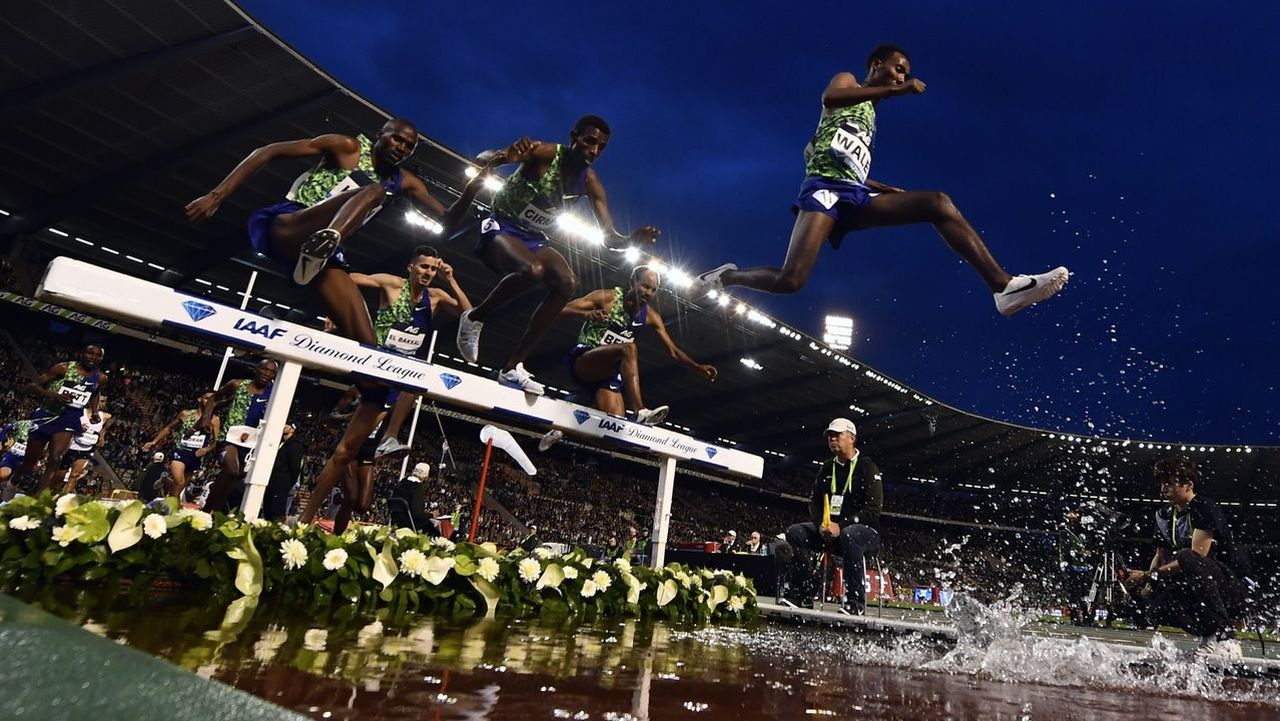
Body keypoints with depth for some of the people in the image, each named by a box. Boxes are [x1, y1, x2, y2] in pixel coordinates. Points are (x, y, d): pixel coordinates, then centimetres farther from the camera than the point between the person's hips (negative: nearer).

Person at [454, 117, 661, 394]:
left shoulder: (590, 182, -3)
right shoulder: (545, 153, -18)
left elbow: (609, 238, -6)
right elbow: (501, 155, -38)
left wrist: (632, 239, -29)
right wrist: (507, 156, -64)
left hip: (534, 238, 6)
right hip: (501, 228, -6)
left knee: (568, 283, -22)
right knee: (532, 270, -37)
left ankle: (512, 367, -17)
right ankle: (474, 318, -8)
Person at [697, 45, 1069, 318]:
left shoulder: (870, 114, 36)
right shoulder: (846, 79, 15)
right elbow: (829, 96, -11)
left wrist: (893, 191, 28)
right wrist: (894, 91, -12)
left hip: (856, 195, 7)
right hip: (825, 186, -7)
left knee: (938, 203, -12)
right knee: (790, 279, -27)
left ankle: (1004, 285, -19)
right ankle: (726, 276, 0)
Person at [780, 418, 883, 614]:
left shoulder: (867, 467, -7)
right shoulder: (826, 469, 12)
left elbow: (874, 508, -16)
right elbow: (814, 502, 11)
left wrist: (841, 526, -25)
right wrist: (821, 525, -11)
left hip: (865, 530, -6)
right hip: (830, 530, 6)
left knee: (849, 535, -40)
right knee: (795, 532, -15)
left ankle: (855, 600, -28)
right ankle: (803, 594, -14)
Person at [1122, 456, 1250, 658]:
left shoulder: (1205, 509, -13)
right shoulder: (1164, 516, 10)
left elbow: (1197, 557, -22)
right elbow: (1160, 556, 13)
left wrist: (1149, 575, -23)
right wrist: (1148, 584, -7)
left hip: (1231, 588, -6)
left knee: (1187, 558, -37)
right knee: (1151, 606, -21)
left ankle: (1225, 638, -28)